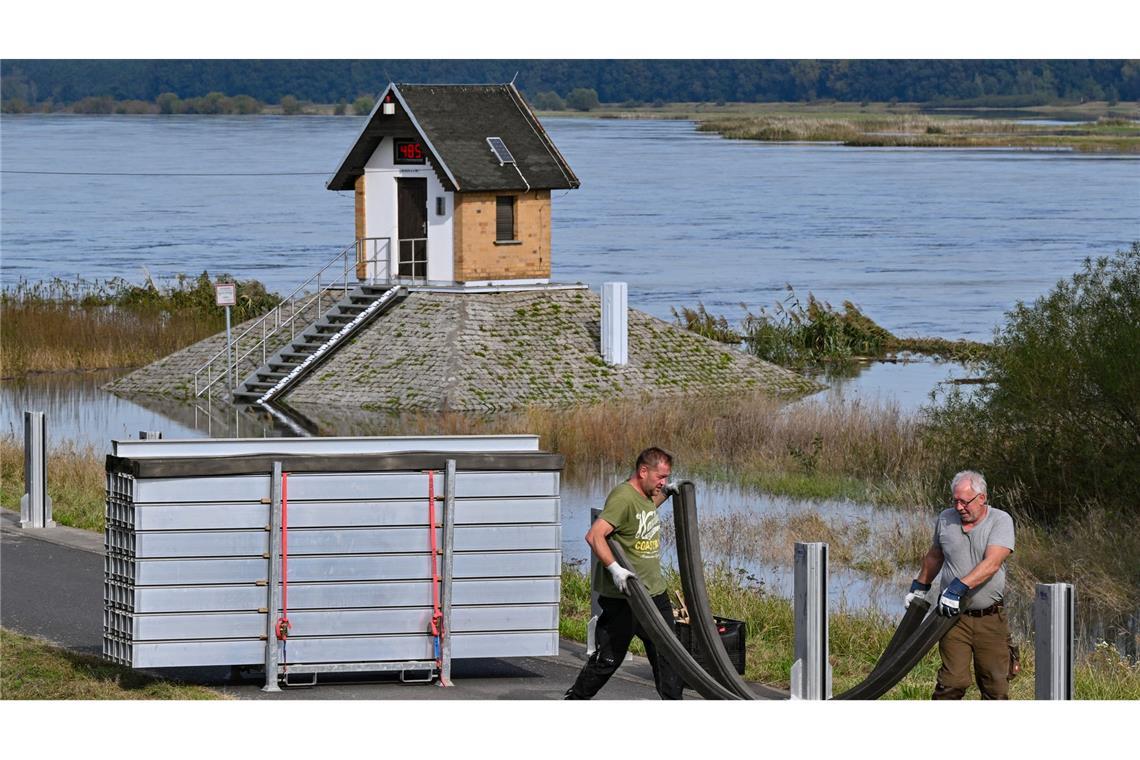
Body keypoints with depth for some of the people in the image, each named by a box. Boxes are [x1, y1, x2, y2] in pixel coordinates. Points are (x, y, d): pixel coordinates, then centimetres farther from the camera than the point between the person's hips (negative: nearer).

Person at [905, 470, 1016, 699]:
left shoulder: (1000, 521, -7)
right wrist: (919, 587, 31)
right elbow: (934, 556, 25)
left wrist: (959, 586, -30)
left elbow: (991, 564, -21)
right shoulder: (946, 519, 6)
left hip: (991, 618, -1)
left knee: (996, 684, 2)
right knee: (953, 681, -10)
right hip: (955, 615, 1)